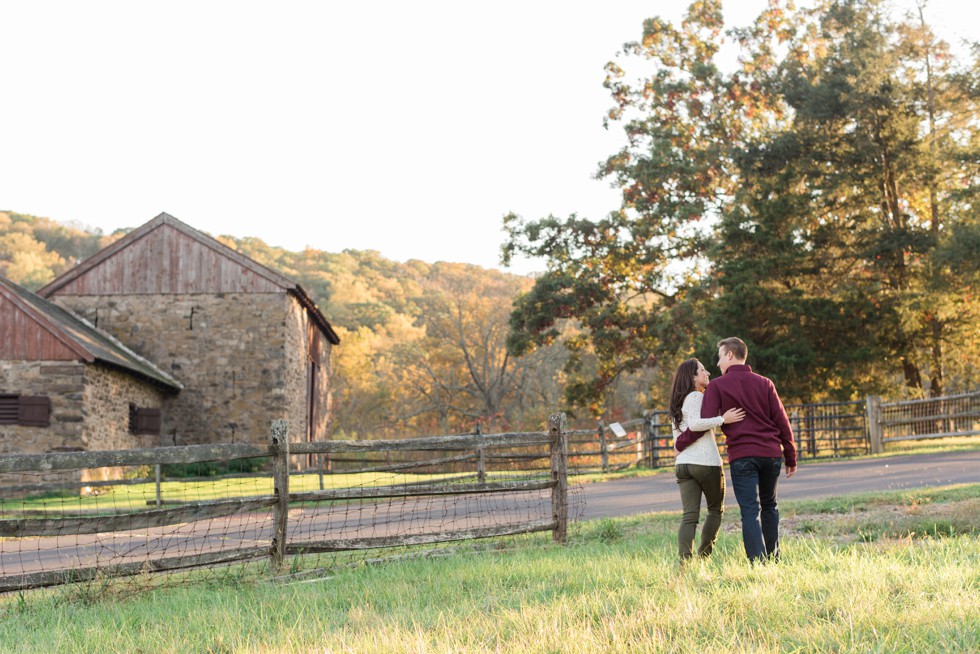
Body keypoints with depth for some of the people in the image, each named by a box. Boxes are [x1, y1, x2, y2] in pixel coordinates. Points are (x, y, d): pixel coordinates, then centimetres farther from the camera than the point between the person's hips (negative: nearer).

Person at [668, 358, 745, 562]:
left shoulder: (678, 402, 19)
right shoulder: (696, 397, -7)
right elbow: (694, 423, -23)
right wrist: (723, 419, -21)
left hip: (683, 464, 7)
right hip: (706, 462, -7)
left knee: (689, 516, -1)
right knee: (716, 509, 13)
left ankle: (685, 561, -13)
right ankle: (704, 555, 12)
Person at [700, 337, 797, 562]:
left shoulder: (717, 385, 0)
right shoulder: (764, 383, 11)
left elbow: (705, 422, -8)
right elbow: (782, 422, 8)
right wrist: (791, 458, 13)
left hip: (741, 456, -4)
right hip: (771, 453, 4)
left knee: (750, 512, -4)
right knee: (769, 507, 19)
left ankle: (758, 563, -12)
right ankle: (773, 559, 24)